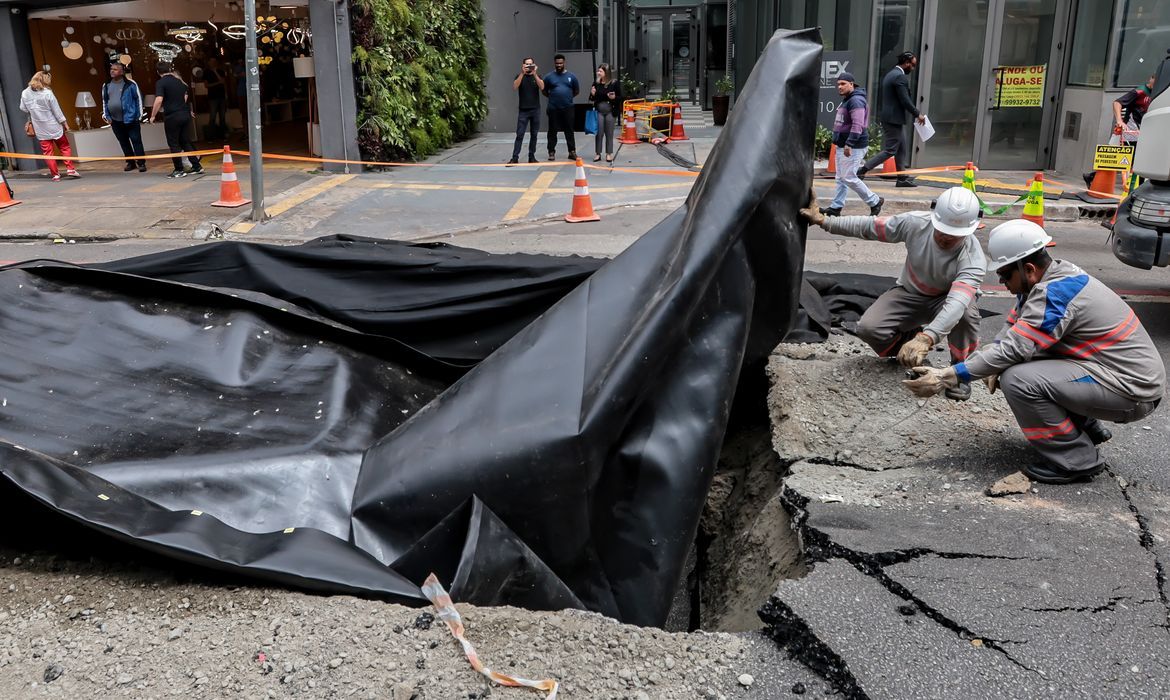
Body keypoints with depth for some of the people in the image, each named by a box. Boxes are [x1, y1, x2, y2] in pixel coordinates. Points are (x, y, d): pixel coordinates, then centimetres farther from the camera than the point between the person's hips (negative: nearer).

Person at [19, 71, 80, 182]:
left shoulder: (25, 93, -2)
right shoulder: (47, 93, -14)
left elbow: (23, 109, 9)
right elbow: (56, 110, -10)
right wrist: (64, 123, 1)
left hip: (40, 129, 3)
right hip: (53, 126, -3)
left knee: (47, 151, 6)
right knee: (65, 147, 11)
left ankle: (55, 174, 6)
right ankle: (70, 169, 4)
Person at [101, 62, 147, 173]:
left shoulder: (131, 84, -7)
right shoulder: (106, 85, 8)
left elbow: (138, 99, -4)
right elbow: (104, 101, 17)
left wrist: (139, 115, -6)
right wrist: (106, 115, 11)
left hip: (130, 119, -5)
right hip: (115, 120, 5)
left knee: (136, 141, -4)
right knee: (123, 142, 11)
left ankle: (141, 163, 1)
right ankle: (130, 162, 20)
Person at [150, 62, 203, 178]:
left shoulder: (161, 83, -9)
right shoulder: (180, 81, 11)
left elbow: (159, 100, -19)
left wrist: (153, 115, -10)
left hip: (172, 116, -6)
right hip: (185, 113, 6)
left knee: (174, 144, 4)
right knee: (186, 141, 15)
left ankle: (179, 170, 7)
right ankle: (197, 166, 14)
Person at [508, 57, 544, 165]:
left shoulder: (537, 76, 6)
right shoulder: (520, 76, 4)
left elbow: (542, 87, -12)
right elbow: (515, 87, -15)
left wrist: (534, 74, -20)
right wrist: (523, 73, -21)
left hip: (535, 110, 2)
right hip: (523, 110, -2)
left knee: (534, 135, 6)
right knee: (519, 135, -6)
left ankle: (531, 157, 13)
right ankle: (515, 158, -8)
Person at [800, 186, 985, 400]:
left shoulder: (973, 258, -33)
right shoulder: (915, 223, -25)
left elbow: (956, 303, -49)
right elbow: (867, 226, -11)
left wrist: (926, 338, -64)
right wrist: (823, 220, -13)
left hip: (946, 300, -2)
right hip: (910, 294, 2)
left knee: (966, 313, -38)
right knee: (868, 328, -24)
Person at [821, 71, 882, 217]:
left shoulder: (856, 101, -16)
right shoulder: (846, 100, 16)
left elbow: (858, 125, -27)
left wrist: (849, 144, -32)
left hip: (854, 147, -10)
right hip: (843, 145, 10)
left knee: (848, 178, -9)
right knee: (841, 178, 11)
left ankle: (875, 202, 3)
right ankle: (835, 207, 15)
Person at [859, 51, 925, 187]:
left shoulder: (890, 74, 15)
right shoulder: (900, 77, -16)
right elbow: (905, 100, -19)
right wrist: (917, 114, -8)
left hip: (887, 116, 11)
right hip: (894, 119, -11)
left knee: (901, 149, 13)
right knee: (890, 150, -6)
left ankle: (902, 178, 17)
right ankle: (862, 170, -8)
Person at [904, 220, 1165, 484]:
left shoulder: (1055, 293, -24)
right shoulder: (1051, 276, 5)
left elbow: (1013, 348, -29)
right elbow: (1013, 326, 9)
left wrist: (947, 377, -27)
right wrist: (993, 366, -10)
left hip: (1132, 388, -10)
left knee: (1018, 380, -23)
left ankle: (1077, 460, -9)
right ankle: (1087, 428, 20)